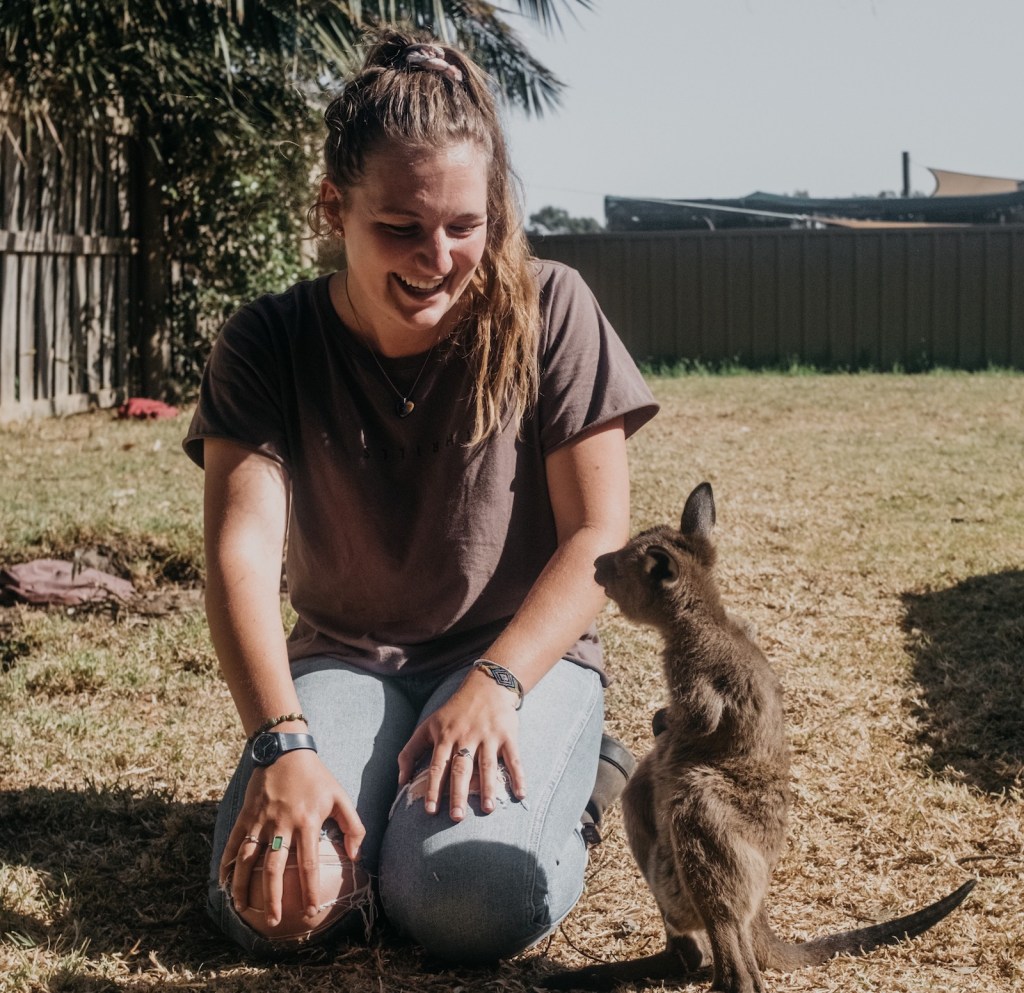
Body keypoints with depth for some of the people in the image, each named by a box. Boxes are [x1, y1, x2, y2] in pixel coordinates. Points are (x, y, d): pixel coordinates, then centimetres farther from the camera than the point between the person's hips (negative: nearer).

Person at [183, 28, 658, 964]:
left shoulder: (548, 313, -9)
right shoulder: (268, 348, -7)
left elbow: (599, 537, -10)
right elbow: (243, 551, -18)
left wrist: (495, 683, -25)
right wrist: (282, 742, -33)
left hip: (521, 649, -1)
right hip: (345, 657, 2)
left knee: (471, 900, -30)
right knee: (277, 901, -26)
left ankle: (563, 777, 3)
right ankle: (377, 786, 6)